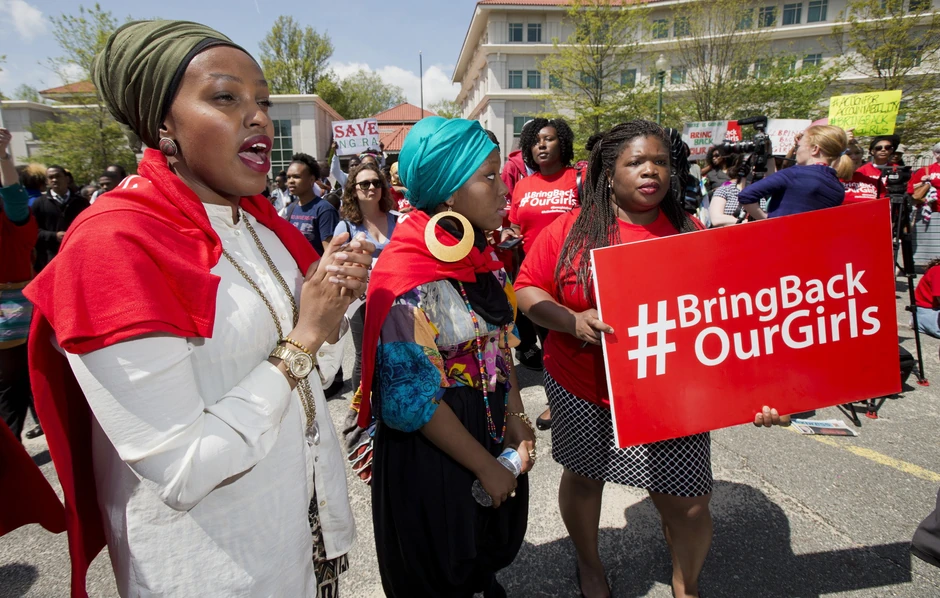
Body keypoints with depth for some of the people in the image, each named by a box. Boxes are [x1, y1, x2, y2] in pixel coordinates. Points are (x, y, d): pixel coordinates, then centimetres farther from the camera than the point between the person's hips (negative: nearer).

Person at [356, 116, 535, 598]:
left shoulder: (481, 256, -1)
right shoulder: (408, 274, -26)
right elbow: (409, 400, -24)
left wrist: (516, 419, -2)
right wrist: (485, 466, -16)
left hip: (492, 429, 7)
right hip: (430, 450, -7)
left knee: (489, 548, 29)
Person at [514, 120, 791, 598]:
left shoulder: (690, 234, -3)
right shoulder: (573, 229, -5)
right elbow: (527, 289, -2)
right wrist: (574, 321, -20)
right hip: (583, 389, 1)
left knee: (688, 506, 6)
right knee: (584, 477, 20)